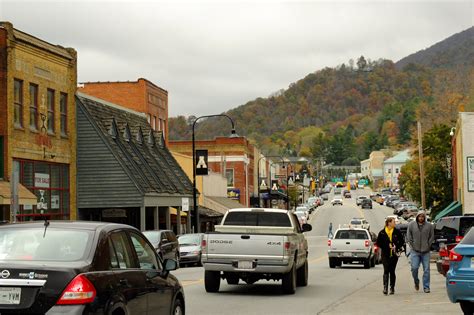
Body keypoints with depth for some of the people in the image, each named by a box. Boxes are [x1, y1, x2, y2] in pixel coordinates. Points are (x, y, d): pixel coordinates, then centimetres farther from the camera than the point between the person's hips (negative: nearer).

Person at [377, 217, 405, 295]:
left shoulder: (397, 232, 4)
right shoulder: (382, 233, -1)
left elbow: (402, 242, 10)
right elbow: (378, 243, 2)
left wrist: (398, 248, -6)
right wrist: (387, 246, -11)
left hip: (394, 254, 2)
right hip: (385, 255, -2)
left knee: (392, 271, 6)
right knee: (386, 271, -11)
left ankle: (392, 288, 14)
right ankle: (385, 287, -16)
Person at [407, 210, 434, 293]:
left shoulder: (429, 226, 3)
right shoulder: (411, 225, 3)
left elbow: (432, 237, 8)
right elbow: (408, 236, 6)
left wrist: (428, 246, -1)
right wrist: (412, 245, -2)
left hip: (426, 252, 0)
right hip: (415, 251, 0)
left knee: (426, 269, 0)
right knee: (414, 268, -7)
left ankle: (426, 287, 7)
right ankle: (416, 282, 19)